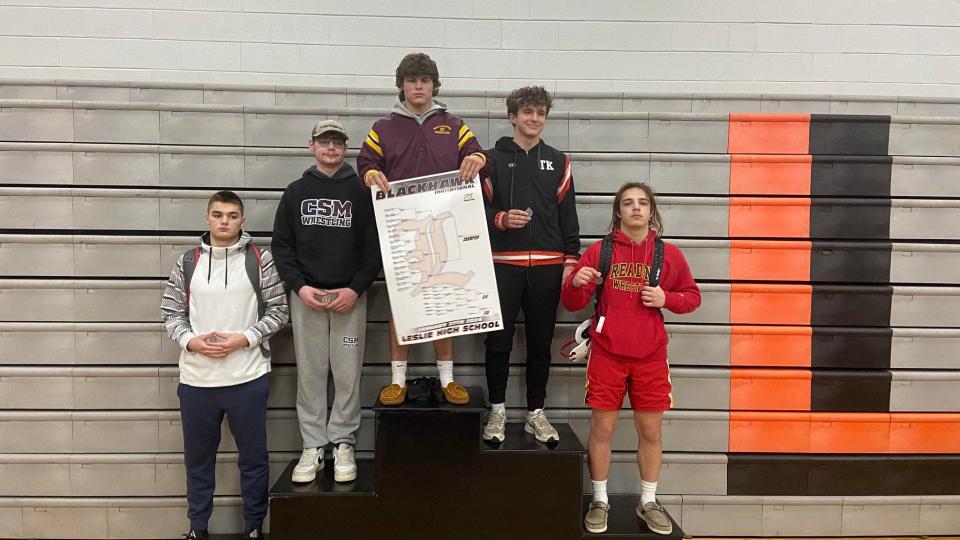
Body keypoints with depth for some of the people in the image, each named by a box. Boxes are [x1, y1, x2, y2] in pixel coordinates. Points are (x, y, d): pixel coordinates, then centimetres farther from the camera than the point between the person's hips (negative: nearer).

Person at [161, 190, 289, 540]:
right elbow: (171, 312, 8)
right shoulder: (187, 262, 5)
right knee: (198, 459, 16)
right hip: (196, 380, 2)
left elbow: (278, 311, -1)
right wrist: (190, 341, -10)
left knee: (253, 459, 8)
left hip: (247, 379, -2)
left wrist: (244, 338, -14)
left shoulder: (260, 260, -2)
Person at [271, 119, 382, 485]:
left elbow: (374, 248, 1)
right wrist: (299, 286, -7)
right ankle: (313, 446, 14)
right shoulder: (296, 192, 10)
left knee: (347, 374, 1)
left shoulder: (360, 191, 5)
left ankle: (343, 444, 13)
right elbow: (281, 246, 7)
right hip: (306, 296, 1)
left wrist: (356, 289, -10)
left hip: (350, 297, -1)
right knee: (310, 373, 5)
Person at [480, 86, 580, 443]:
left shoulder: (557, 162, 13)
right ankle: (497, 410, 17)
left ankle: (536, 413, 19)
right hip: (503, 264, -2)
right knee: (499, 340, 1)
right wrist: (502, 219, -16)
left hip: (547, 266, 2)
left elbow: (569, 218, 11)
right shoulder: (493, 159, 7)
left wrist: (571, 263, 5)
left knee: (541, 342, 7)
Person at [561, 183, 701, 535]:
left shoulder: (669, 254, 3)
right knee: (602, 429, 5)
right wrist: (576, 284, -22)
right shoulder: (599, 251, 0)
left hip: (650, 357, 1)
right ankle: (600, 501, 21)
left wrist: (666, 299, -9)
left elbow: (692, 296, 12)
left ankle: (648, 502, 26)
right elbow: (572, 304, 0)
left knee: (650, 432, 9)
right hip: (607, 355, -1)